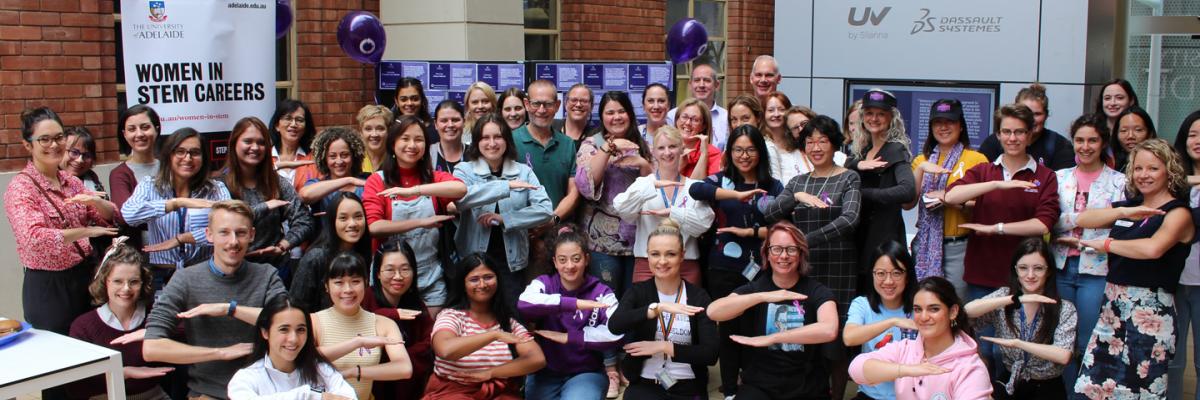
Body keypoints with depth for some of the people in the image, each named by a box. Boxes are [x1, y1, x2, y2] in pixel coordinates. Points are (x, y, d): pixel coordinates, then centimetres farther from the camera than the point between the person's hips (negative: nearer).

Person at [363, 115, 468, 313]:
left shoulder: (434, 177, 4)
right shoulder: (377, 181, -2)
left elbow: (461, 189, -19)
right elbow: (373, 226, -16)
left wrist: (414, 190, -28)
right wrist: (422, 222, -21)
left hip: (431, 277, 2)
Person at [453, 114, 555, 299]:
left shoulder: (524, 171, 5)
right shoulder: (464, 170, 1)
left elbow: (545, 210, -7)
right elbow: (460, 198, -22)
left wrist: (504, 218, -16)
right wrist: (506, 186, -27)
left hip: (512, 262, 1)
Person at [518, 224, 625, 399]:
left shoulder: (601, 293, -1)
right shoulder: (544, 284, 0)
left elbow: (616, 334, -19)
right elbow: (524, 303, -24)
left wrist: (568, 337, -19)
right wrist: (574, 303, -31)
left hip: (586, 374, -1)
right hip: (545, 373, 1)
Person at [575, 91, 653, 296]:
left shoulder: (641, 146, 10)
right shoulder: (592, 144, 1)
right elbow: (585, 186, -14)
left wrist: (642, 164, -11)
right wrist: (608, 148, -19)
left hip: (637, 236, 3)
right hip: (603, 239, -3)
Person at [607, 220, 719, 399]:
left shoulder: (699, 297, 1)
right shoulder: (637, 291, 3)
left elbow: (710, 354, -7)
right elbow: (614, 325, -17)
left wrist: (663, 347, -13)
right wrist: (657, 308, -26)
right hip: (645, 384, 0)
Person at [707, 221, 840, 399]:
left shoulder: (817, 291, -1)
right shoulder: (754, 288, 4)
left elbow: (829, 330, -22)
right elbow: (713, 312, -13)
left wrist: (770, 339, -20)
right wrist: (764, 296, -22)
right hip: (759, 386, 0)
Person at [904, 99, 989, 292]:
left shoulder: (976, 159, -1)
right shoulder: (922, 160, 12)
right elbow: (907, 204, 2)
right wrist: (920, 169, -9)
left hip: (959, 245, -3)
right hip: (925, 244, 4)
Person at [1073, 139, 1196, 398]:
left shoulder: (1179, 213, -5)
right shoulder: (1129, 205, 15)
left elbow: (1153, 248, -24)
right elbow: (1083, 220, 0)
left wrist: (1107, 244, -11)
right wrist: (1122, 212, -15)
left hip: (1151, 308, -6)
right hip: (1114, 303, 6)